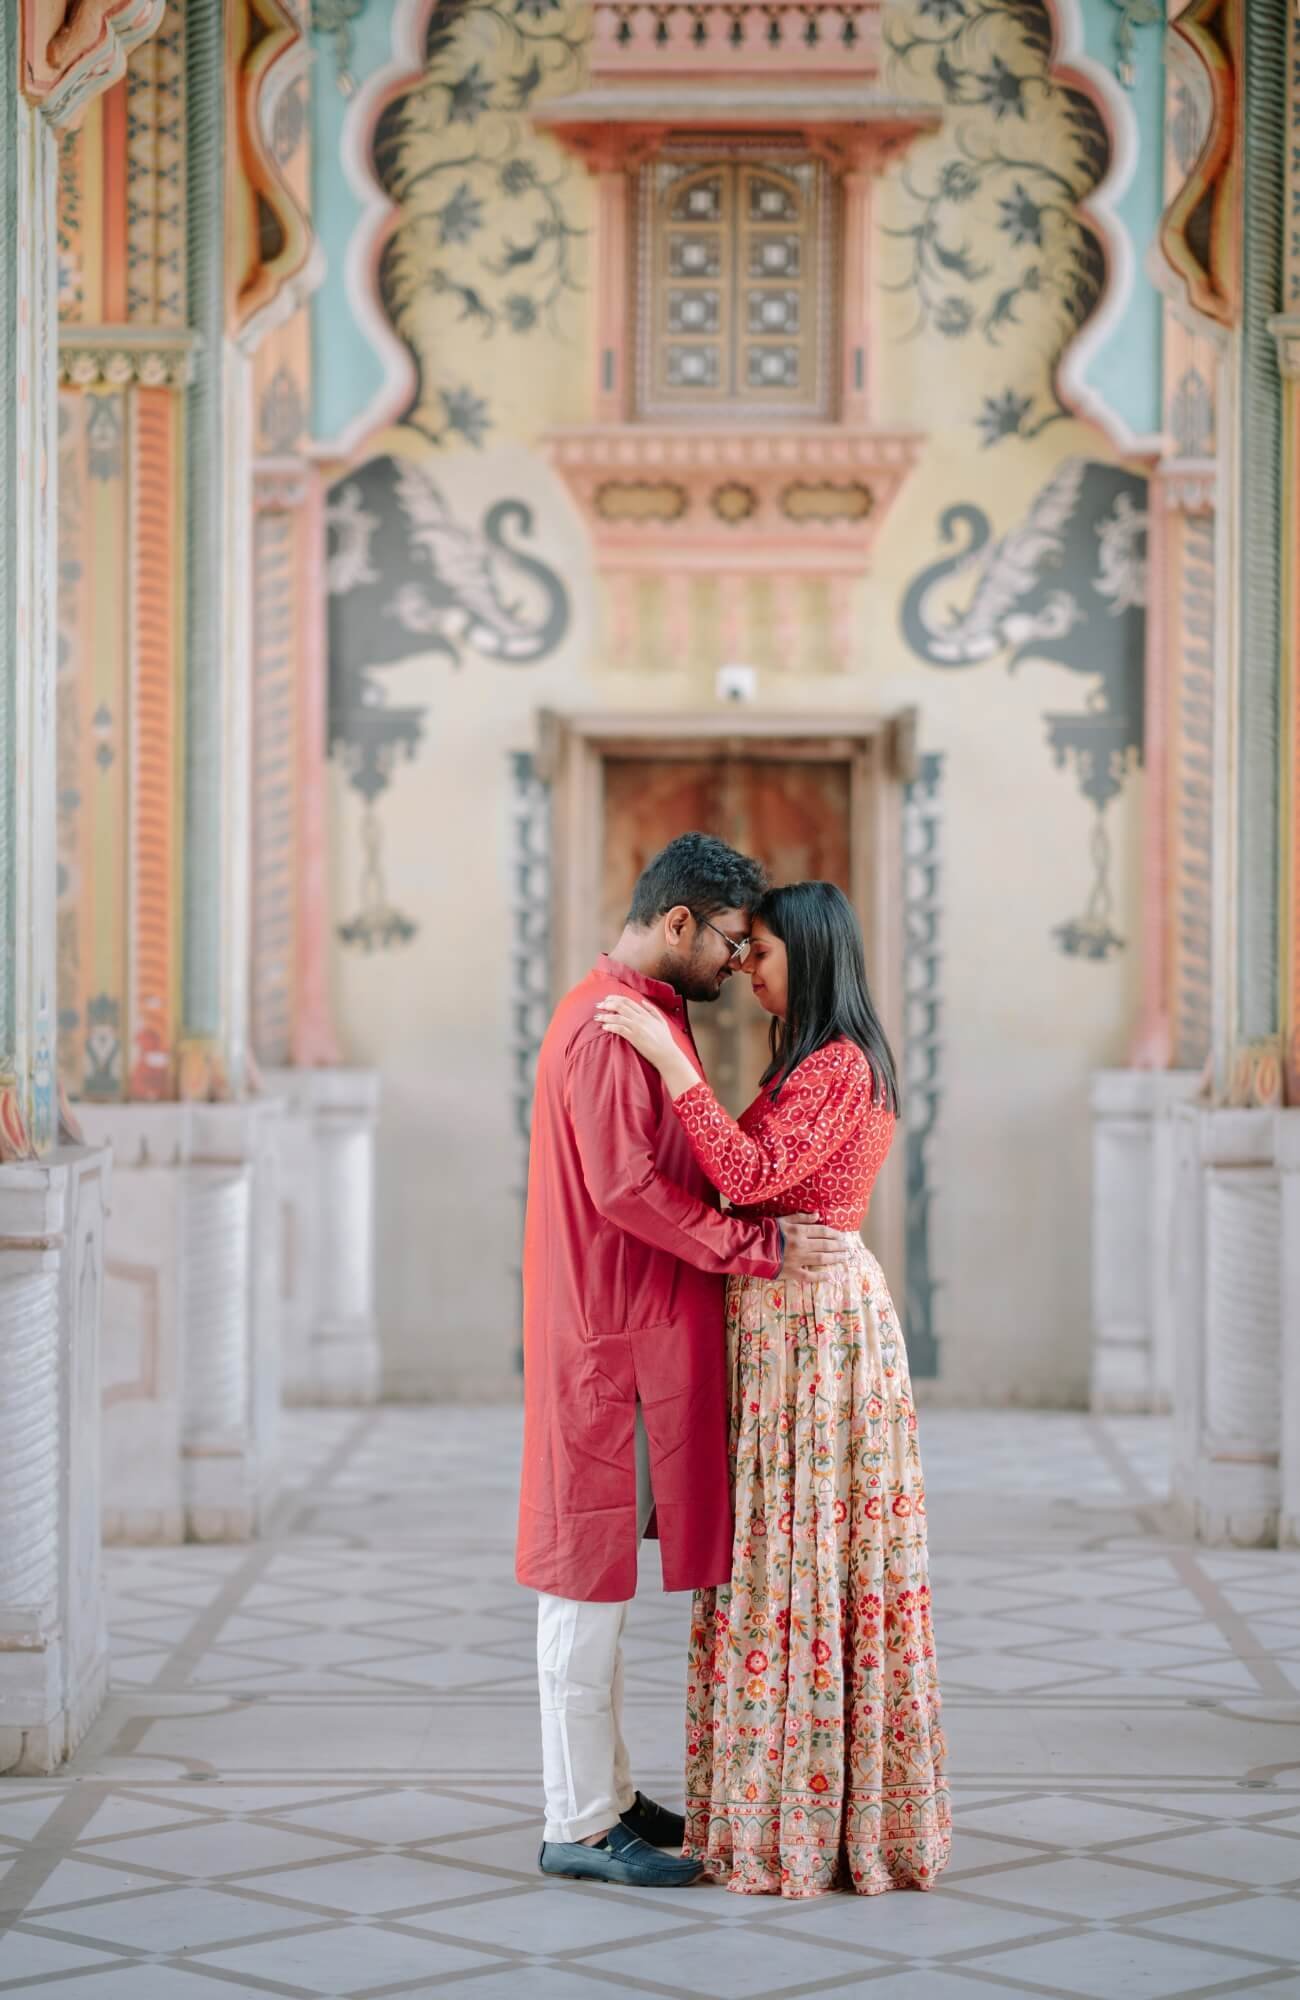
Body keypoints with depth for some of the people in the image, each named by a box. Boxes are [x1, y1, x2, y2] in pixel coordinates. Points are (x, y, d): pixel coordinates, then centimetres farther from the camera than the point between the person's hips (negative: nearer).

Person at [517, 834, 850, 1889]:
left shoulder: (647, 1014, 16)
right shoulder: (608, 1027, -17)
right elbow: (628, 1187, -23)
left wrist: (763, 1230, 11)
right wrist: (760, 1246, -18)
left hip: (640, 1333, 10)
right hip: (609, 1337, -10)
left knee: (605, 1578, 15)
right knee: (591, 1574, -4)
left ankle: (604, 1793, 23)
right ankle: (579, 1825, 1)